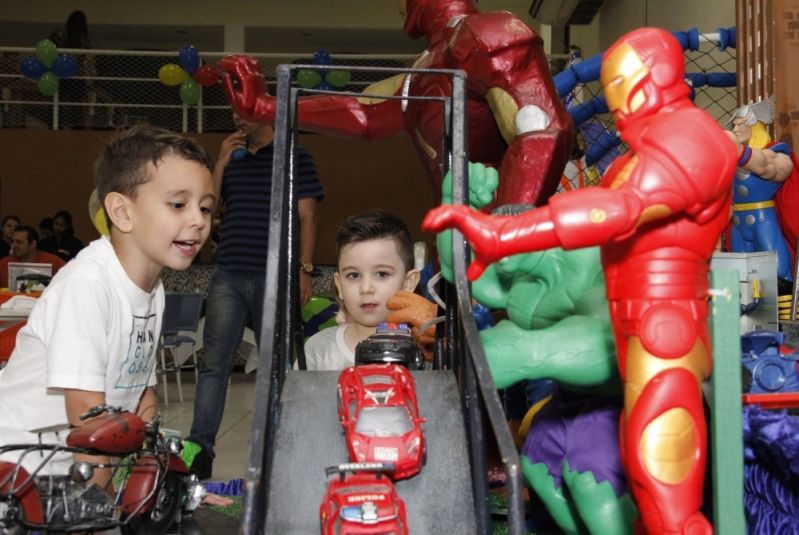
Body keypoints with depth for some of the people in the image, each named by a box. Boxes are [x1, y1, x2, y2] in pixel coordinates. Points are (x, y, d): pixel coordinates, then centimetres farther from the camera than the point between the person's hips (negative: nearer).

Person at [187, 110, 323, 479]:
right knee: (214, 363, 1)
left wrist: (304, 269, -10)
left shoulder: (296, 158, 4)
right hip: (228, 278, 4)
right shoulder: (232, 161, 17)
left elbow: (307, 218, -1)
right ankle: (200, 448, 5)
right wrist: (221, 162, 3)